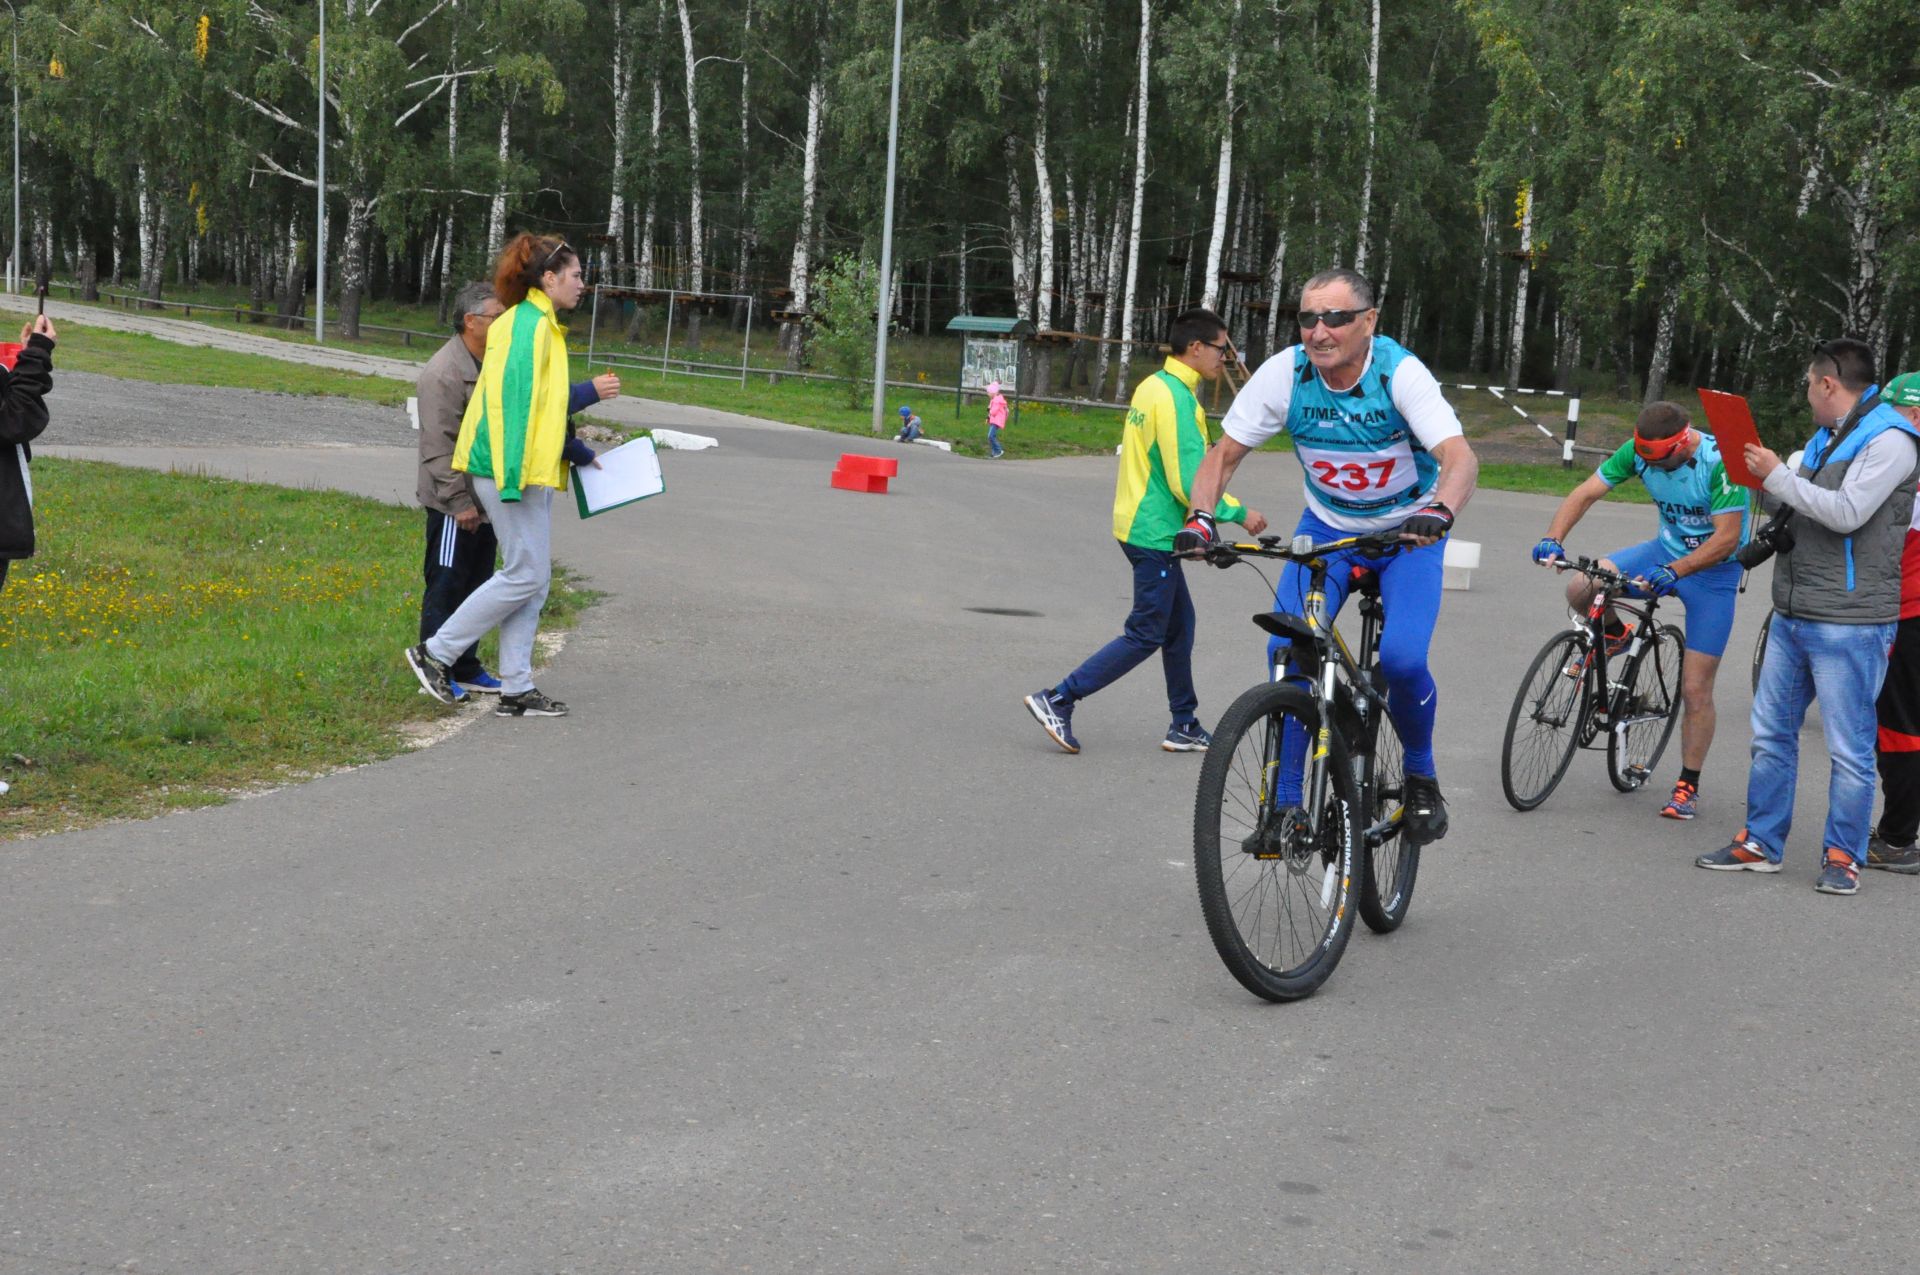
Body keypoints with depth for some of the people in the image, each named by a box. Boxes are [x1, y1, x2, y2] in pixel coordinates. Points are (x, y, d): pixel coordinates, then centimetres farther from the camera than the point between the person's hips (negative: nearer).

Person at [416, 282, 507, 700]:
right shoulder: (445, 371, -17)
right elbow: (439, 446, -20)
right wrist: (460, 502, -22)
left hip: (485, 501, 9)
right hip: (454, 506, -9)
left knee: (476, 586, 14)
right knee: (446, 587, -3)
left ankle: (465, 669, 23)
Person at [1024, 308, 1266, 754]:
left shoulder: (1152, 386, 11)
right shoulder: (1176, 398, -19)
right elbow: (1188, 482, -23)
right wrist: (1238, 513, -12)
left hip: (1139, 523, 10)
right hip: (1155, 533, -10)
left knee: (1179, 624, 17)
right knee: (1146, 635, -3)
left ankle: (1185, 726, 23)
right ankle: (1058, 700, -4)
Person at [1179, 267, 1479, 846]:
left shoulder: (1400, 373, -25)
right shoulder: (1285, 373, -17)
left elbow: (1461, 457, -36)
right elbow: (1223, 455, -10)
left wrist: (1439, 511, -57)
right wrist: (1201, 516, -28)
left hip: (1409, 533, -3)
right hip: (1326, 526, 3)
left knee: (1402, 660, -23)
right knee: (1287, 651, -19)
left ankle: (1421, 777, 7)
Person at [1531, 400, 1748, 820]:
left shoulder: (1721, 462, -28)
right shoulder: (1639, 450, -13)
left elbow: (1727, 537, -28)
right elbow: (1585, 493, -10)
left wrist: (1674, 571, -40)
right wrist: (1553, 539, -26)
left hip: (1714, 570, -5)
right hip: (1666, 550, 5)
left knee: (1695, 690, -5)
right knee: (1581, 588, -21)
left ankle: (1688, 785, 12)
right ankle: (1616, 636, 13)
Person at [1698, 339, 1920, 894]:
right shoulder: (1825, 437, 16)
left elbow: (1847, 513, -22)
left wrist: (1777, 476, -16)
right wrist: (1763, 476, 4)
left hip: (1849, 626, -9)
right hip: (1792, 616, 9)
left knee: (1849, 749, -1)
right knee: (1771, 733, 12)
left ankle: (1843, 855, 9)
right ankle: (1761, 843, 21)